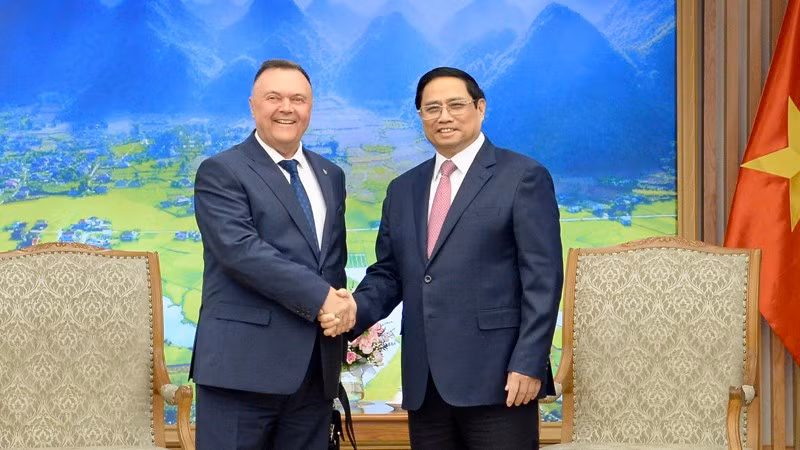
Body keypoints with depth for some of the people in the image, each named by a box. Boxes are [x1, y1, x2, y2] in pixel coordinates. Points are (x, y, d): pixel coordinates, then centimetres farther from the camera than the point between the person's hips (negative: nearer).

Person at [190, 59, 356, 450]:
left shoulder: (331, 176, 17)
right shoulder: (220, 172, -3)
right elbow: (240, 249, -16)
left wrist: (339, 305, -3)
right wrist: (320, 297, -17)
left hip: (316, 366, 6)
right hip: (244, 362, -6)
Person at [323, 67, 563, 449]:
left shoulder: (523, 177, 0)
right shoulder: (403, 189, 16)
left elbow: (542, 279, -6)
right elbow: (388, 274, 16)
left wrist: (528, 364, -13)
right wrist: (353, 313, -4)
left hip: (495, 376, -5)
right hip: (424, 382, 5)